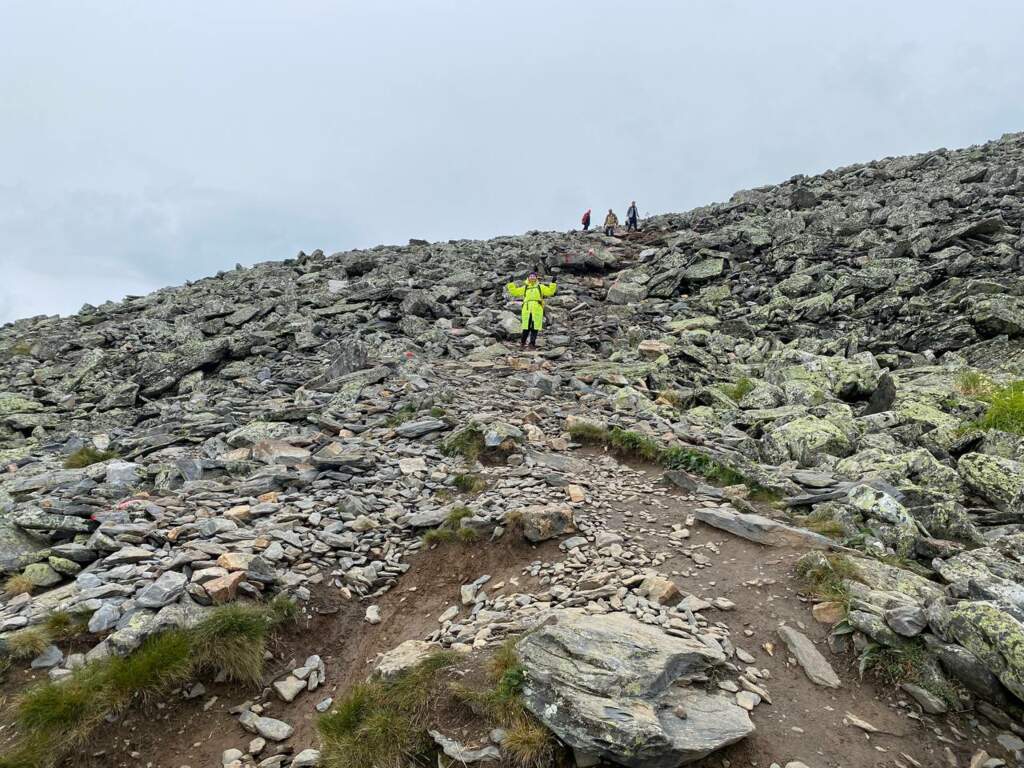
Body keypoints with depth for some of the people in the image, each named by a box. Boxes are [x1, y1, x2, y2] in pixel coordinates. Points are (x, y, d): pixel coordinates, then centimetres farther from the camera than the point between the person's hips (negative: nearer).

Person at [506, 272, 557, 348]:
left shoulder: (540, 287, 17)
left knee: (535, 326, -2)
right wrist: (511, 284, 13)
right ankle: (522, 342, 7)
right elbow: (515, 291, 20)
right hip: (527, 309, 1)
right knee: (526, 326, -2)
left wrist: (553, 284, -1)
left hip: (537, 309, -1)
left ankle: (532, 342, 4)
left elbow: (549, 291, 10)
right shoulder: (525, 287, 20)